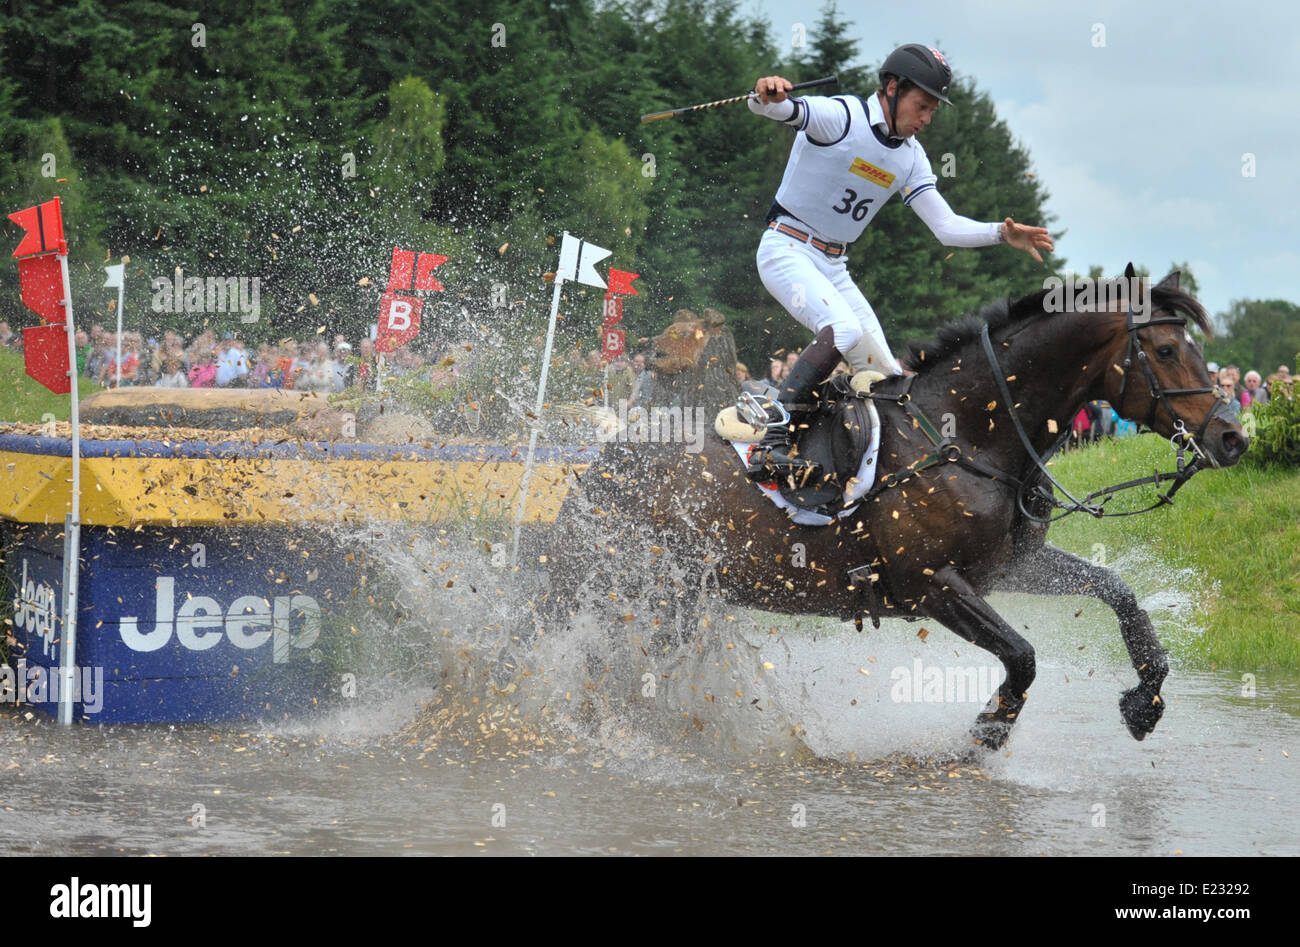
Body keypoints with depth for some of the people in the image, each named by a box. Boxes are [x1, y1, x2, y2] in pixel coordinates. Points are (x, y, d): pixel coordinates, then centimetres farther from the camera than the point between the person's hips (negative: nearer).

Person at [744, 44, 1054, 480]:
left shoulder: (910, 157, 8)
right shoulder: (840, 116, -14)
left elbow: (946, 227, 6)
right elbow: (779, 109, -32)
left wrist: (1001, 234, -10)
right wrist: (767, 96, -56)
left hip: (833, 266, 8)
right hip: (787, 250, -8)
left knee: (885, 377, 3)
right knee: (844, 330, -32)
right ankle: (773, 447, -34)